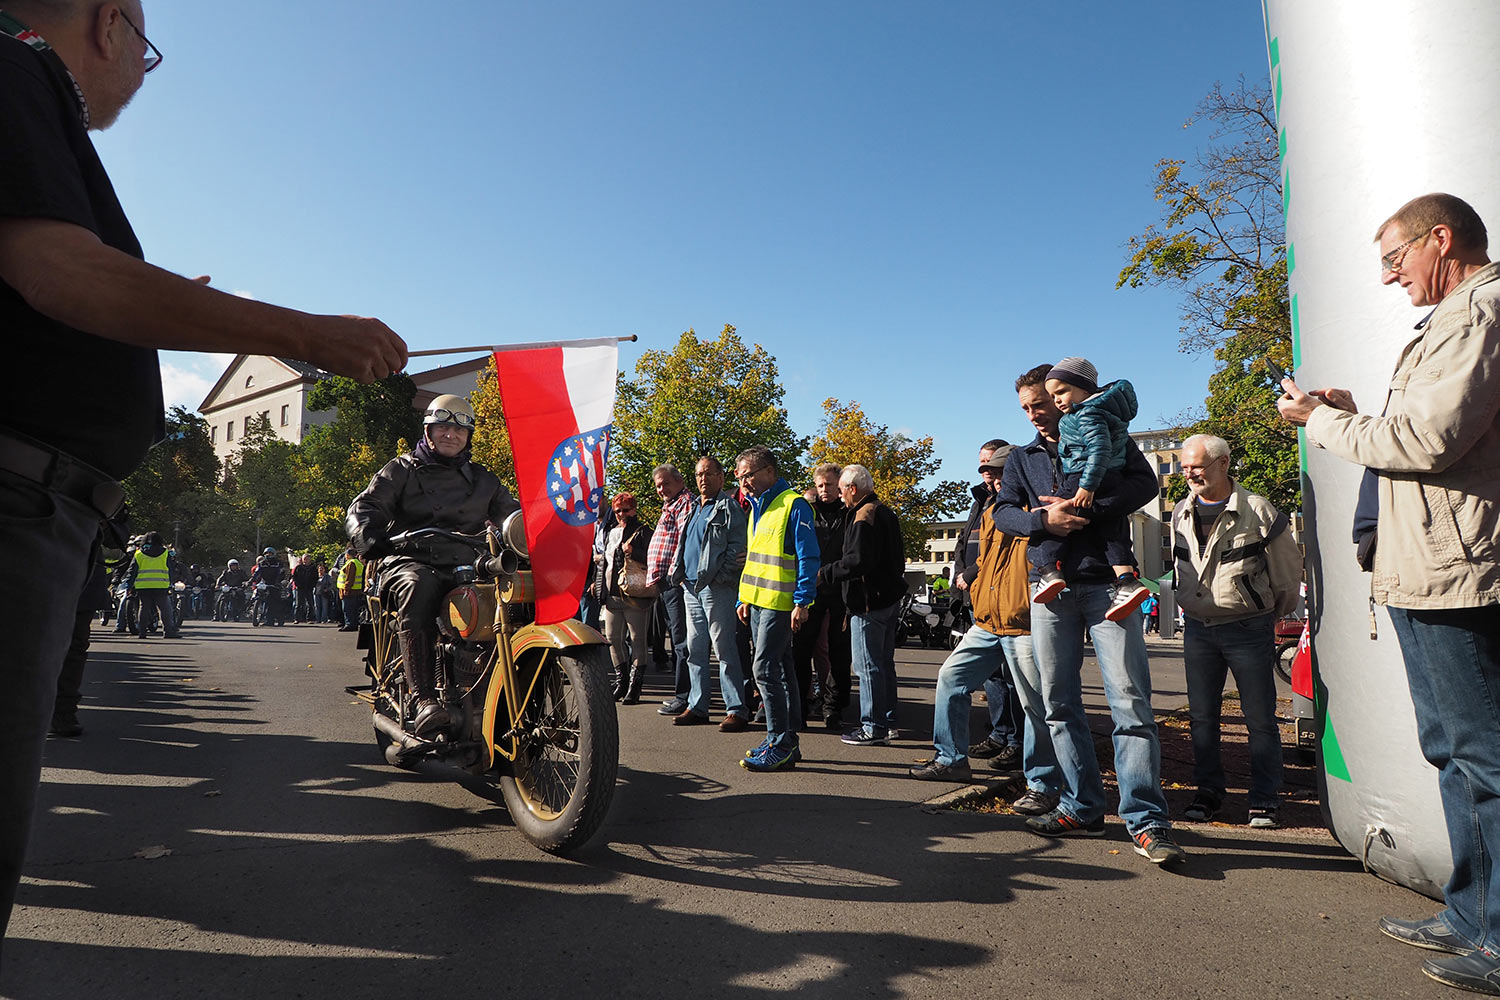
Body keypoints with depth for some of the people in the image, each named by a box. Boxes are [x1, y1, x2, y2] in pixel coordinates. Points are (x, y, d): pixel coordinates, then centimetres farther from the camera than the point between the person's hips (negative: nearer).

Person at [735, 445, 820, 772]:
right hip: (758, 602, 9)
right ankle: (787, 741, 20)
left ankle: (780, 744, -5)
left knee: (765, 669, -12)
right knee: (780, 670, 12)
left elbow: (807, 558, -15)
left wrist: (802, 601, -19)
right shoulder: (757, 508, 17)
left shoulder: (794, 505, -11)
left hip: (781, 603, -9)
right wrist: (745, 598, 20)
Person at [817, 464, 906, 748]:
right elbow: (897, 558, 21)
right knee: (884, 662, 16)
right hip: (890, 597, 10)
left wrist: (823, 574, -18)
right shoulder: (887, 513, 16)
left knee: (868, 665, -4)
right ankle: (887, 721, 25)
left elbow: (858, 561, -25)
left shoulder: (863, 516, -16)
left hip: (870, 601, -10)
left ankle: (873, 727, 0)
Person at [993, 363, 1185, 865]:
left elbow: (1145, 483, -4)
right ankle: (1082, 809, 14)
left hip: (1105, 582, -3)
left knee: (1130, 699, -9)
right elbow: (1003, 510, 7)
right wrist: (1043, 520, -13)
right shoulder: (1023, 458, 19)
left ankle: (1146, 822, -5)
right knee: (1059, 703, 4)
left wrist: (1084, 508, -15)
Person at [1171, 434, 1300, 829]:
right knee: (1201, 717, 8)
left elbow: (1288, 567, 2)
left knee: (1259, 718, 3)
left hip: (1249, 629, -4)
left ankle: (1264, 800, 16)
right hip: (1198, 629, 5)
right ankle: (1208, 792, 21)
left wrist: (1275, 613, 12)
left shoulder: (1258, 511, -9)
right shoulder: (1181, 514, 7)